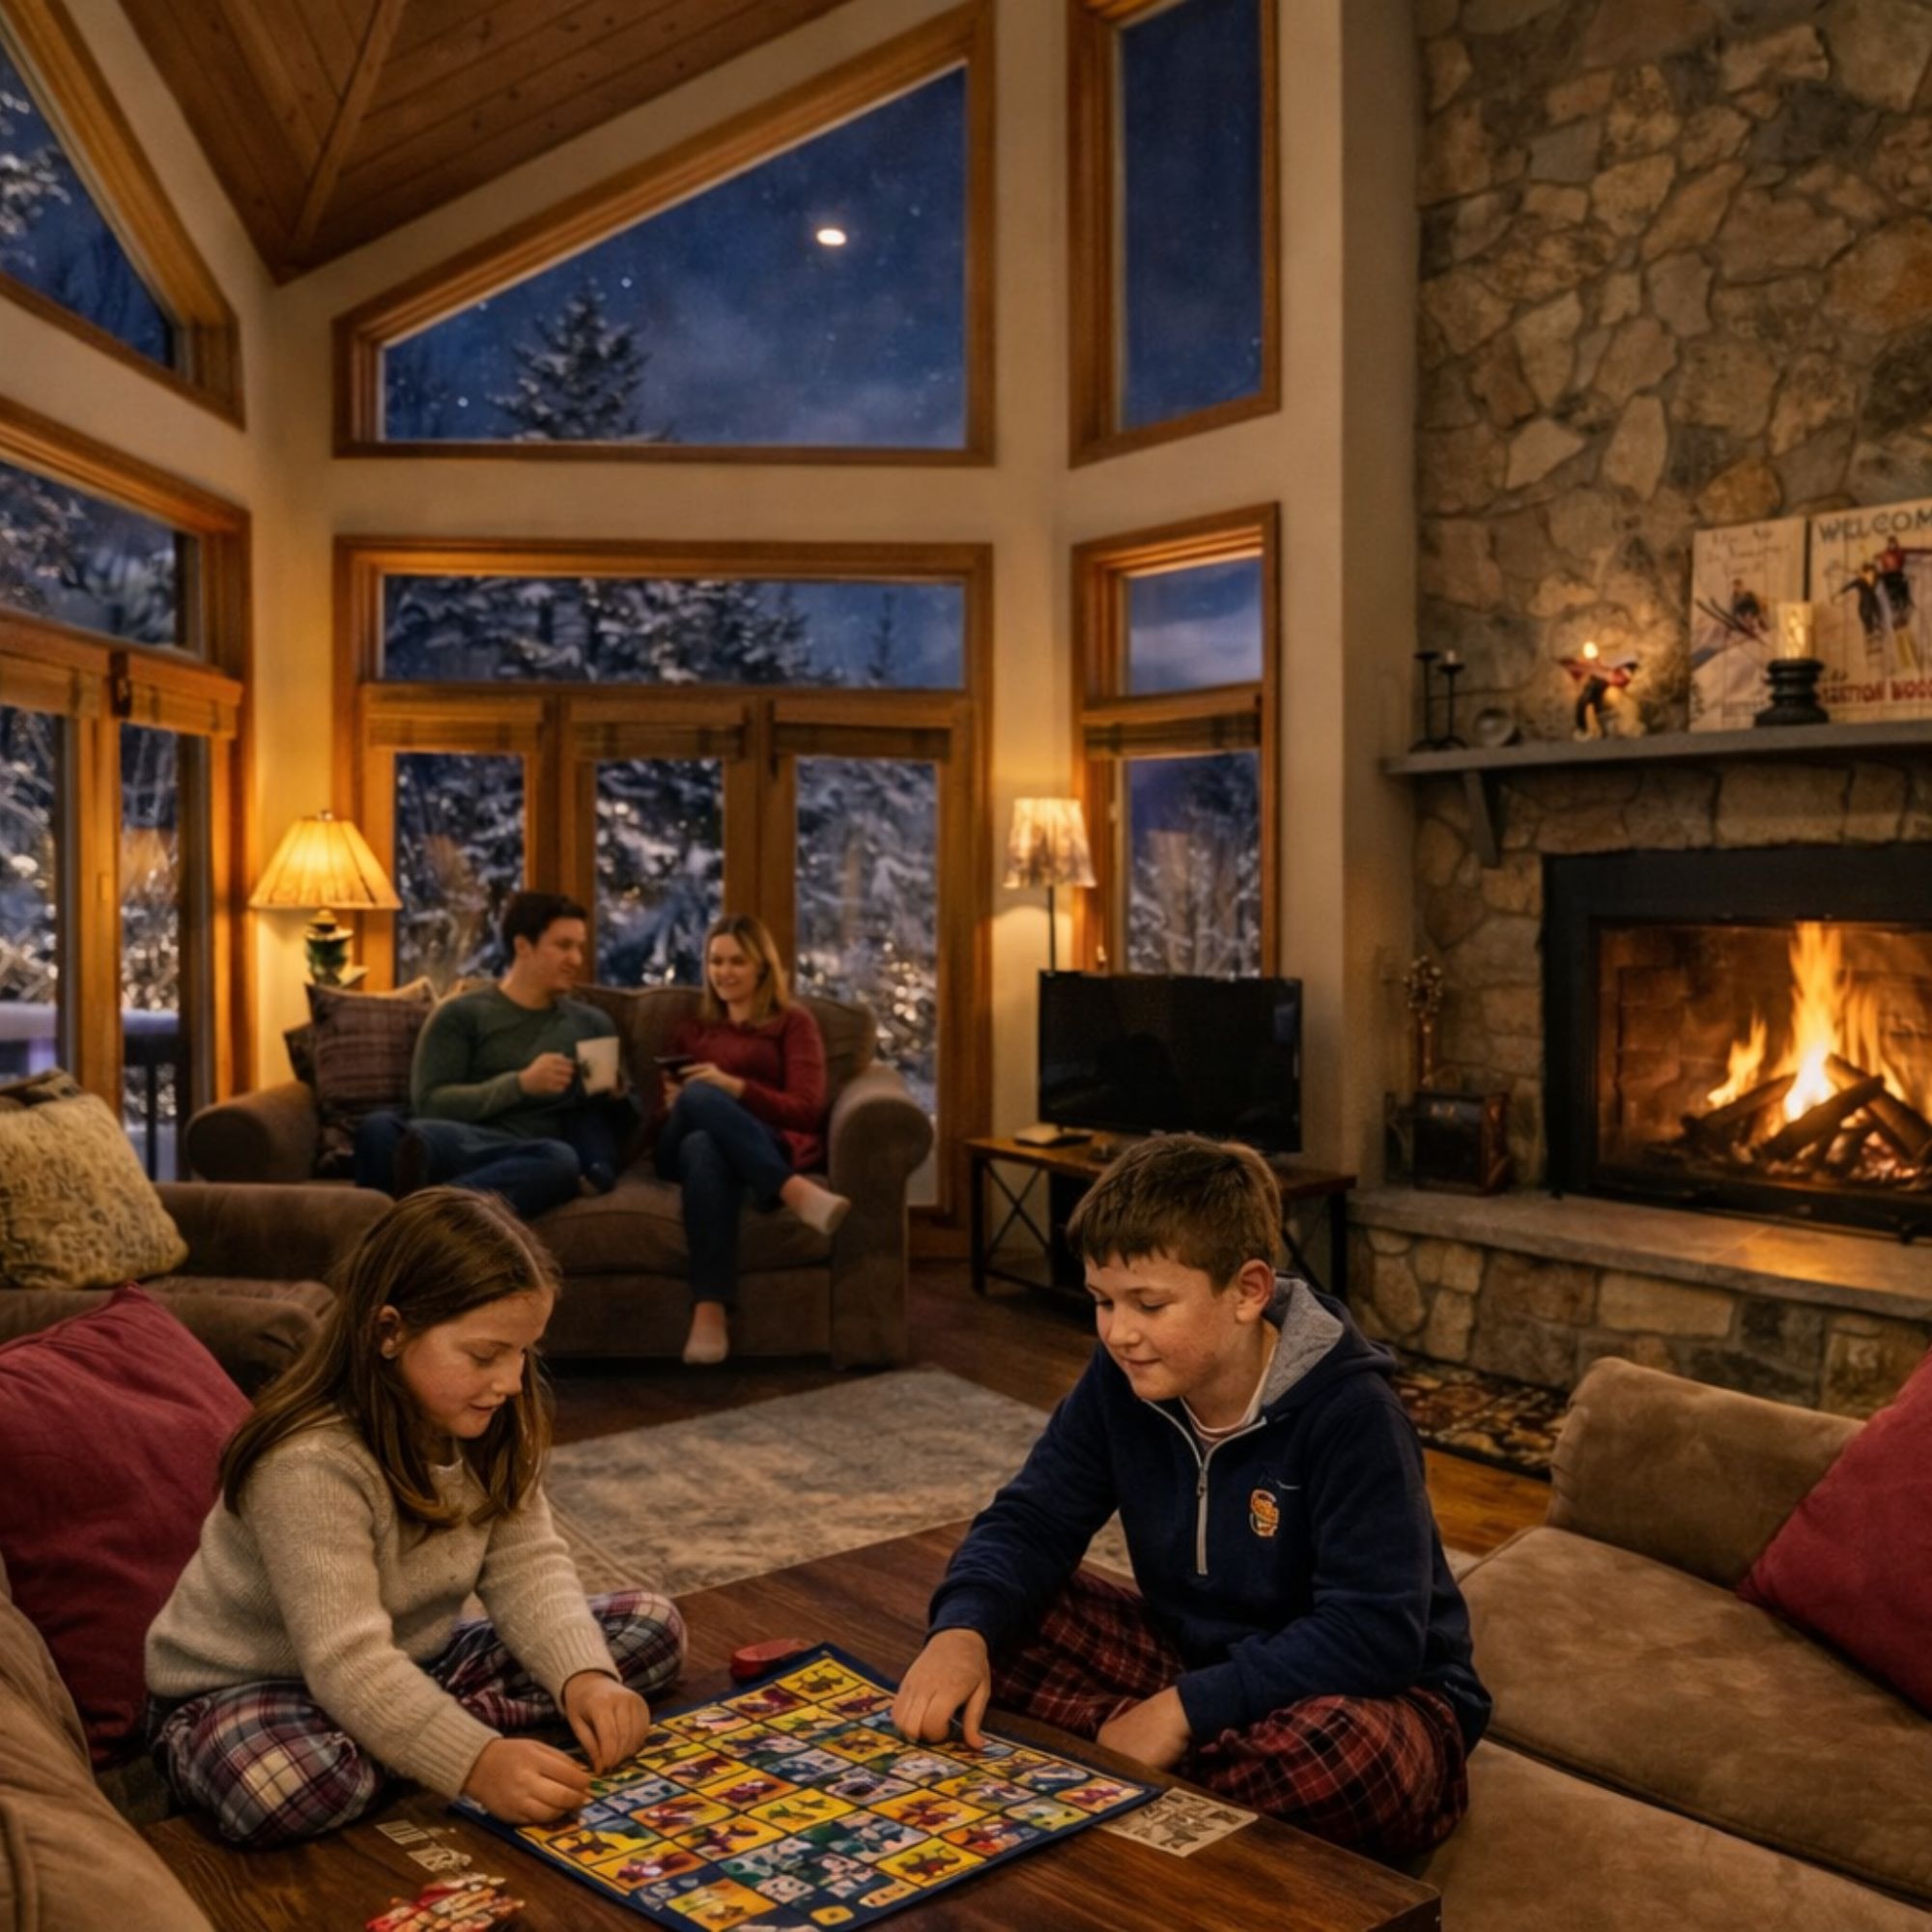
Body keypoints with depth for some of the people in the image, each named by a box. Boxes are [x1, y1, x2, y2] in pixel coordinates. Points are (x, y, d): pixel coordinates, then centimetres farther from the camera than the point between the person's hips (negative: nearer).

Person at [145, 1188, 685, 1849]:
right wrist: (476, 1762, -43)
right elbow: (347, 1663, -35)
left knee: (651, 1626, -4)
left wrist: (584, 1675, -26)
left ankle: (424, 1733, -14)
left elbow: (526, 1566, -9)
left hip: (409, 1670, 8)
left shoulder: (486, 1427, -6)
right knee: (289, 1786, -44)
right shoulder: (311, 1464, -30)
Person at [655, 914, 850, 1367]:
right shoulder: (689, 1029, 29)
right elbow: (665, 1120, 23)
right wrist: (675, 1104, -2)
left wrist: (735, 1087, -13)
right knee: (697, 1097, -37)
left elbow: (807, 1110, 1)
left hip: (769, 1147, -2)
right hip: (686, 1149, 2)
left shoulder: (792, 1022, 17)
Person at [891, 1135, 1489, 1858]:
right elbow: (1030, 1520, -6)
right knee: (995, 1619, -11)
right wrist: (962, 1630, -27)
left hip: (1371, 1693, -4)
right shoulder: (1119, 1382, -9)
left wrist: (1188, 1709, -32)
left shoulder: (1348, 1412, -26)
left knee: (1344, 1750, -40)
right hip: (1196, 1657, 5)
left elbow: (1374, 1632, -29)